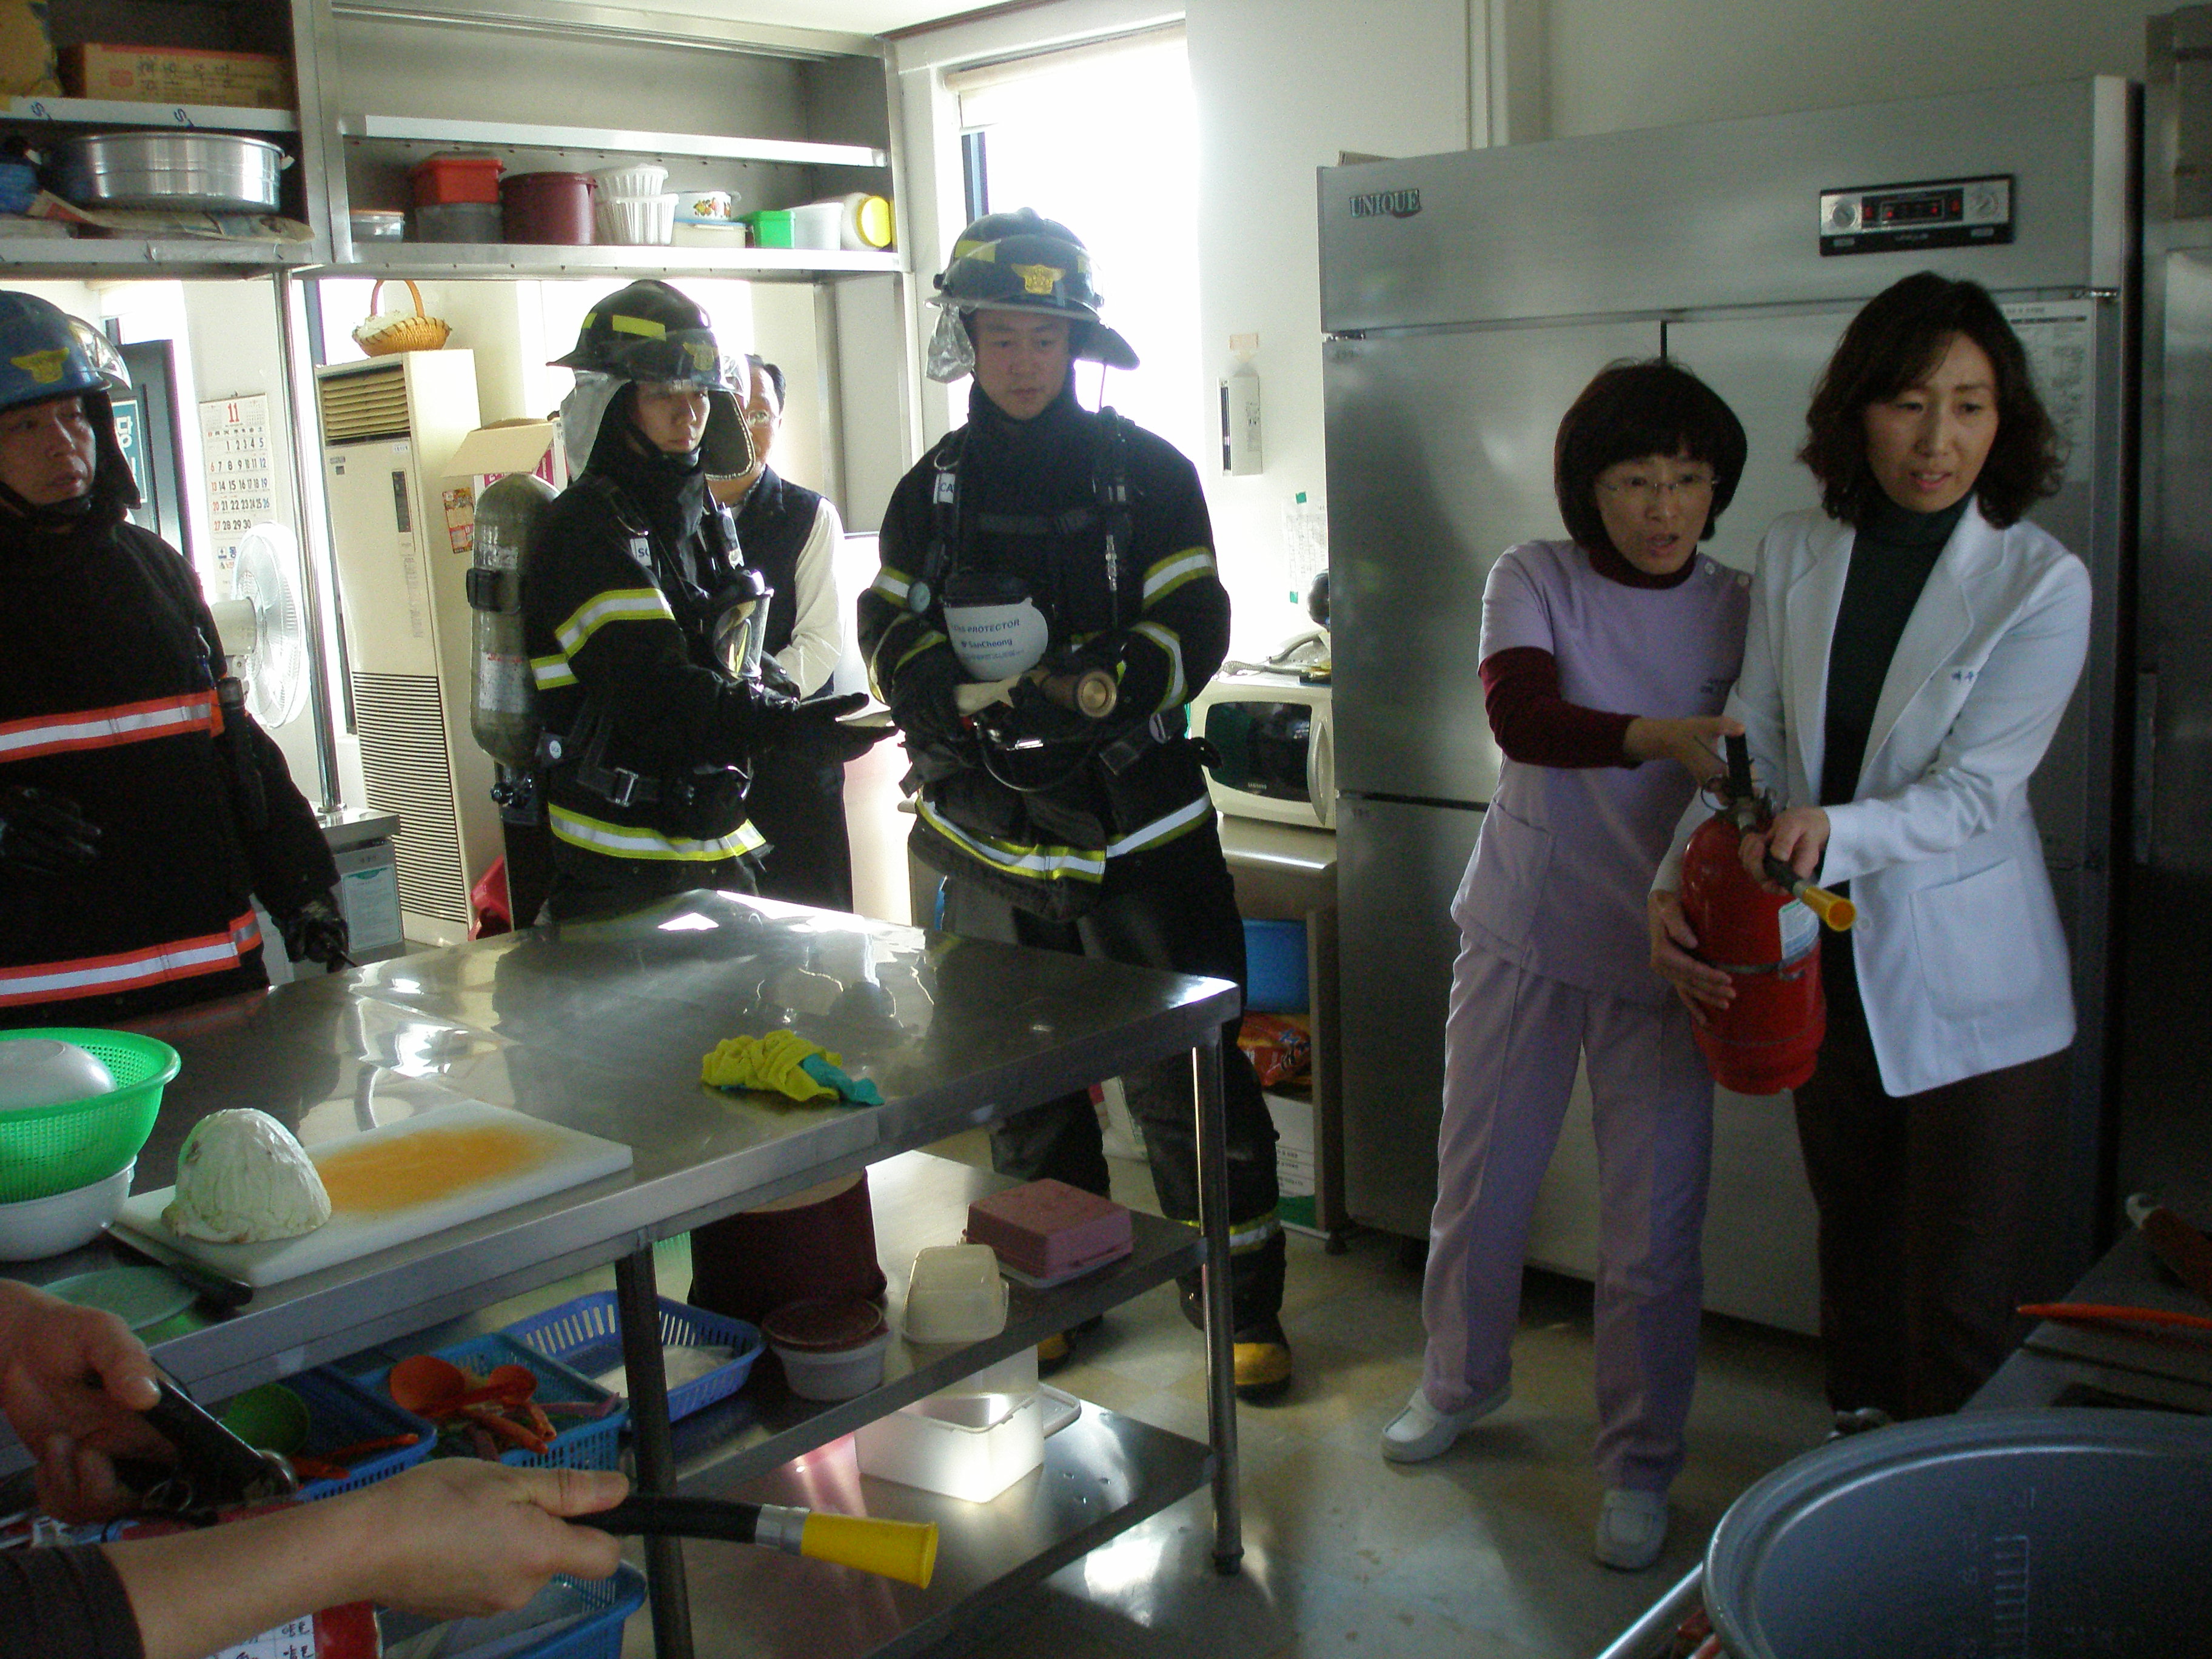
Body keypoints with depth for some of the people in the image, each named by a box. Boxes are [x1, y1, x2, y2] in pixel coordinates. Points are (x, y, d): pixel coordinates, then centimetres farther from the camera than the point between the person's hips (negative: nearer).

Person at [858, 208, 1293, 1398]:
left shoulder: (1146, 473, -1)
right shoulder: (934, 489, 8)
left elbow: (1192, 631, -8)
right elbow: (892, 633, 4)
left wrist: (1089, 684, -26)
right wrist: (952, 687, -19)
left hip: (1136, 821, -3)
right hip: (992, 828, 3)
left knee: (1189, 1076, 0)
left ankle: (1242, 1301, 16)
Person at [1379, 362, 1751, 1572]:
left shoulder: (1741, 611, -2)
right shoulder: (1535, 581, -5)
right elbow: (1517, 713, -24)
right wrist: (1657, 738, -41)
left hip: (1659, 958, 0)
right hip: (1521, 937, 1)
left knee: (1651, 1231, 4)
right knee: (1477, 1186, 14)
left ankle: (1638, 1465, 25)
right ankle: (1461, 1379, 42)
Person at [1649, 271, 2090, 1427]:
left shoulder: (2042, 584, -11)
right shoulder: (1793, 556, 1)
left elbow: (1974, 790, -18)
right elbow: (1750, 745, -1)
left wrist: (1834, 833, -37)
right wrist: (1676, 886, -17)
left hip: (1970, 993, -4)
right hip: (1825, 968, 4)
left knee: (1961, 1310, 0)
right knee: (1854, 1255, 19)